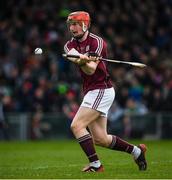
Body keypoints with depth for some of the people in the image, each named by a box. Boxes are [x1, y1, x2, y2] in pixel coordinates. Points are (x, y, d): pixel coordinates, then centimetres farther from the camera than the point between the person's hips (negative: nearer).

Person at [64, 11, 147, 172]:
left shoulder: (97, 42, -11)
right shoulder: (70, 45, 8)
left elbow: (91, 70, -22)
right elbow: (72, 55, -18)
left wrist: (83, 61, -44)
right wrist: (84, 58, -40)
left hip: (101, 90, -8)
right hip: (90, 92, 8)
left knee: (76, 126, -18)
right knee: (100, 139, 7)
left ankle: (95, 164, -15)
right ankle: (136, 151, 22)